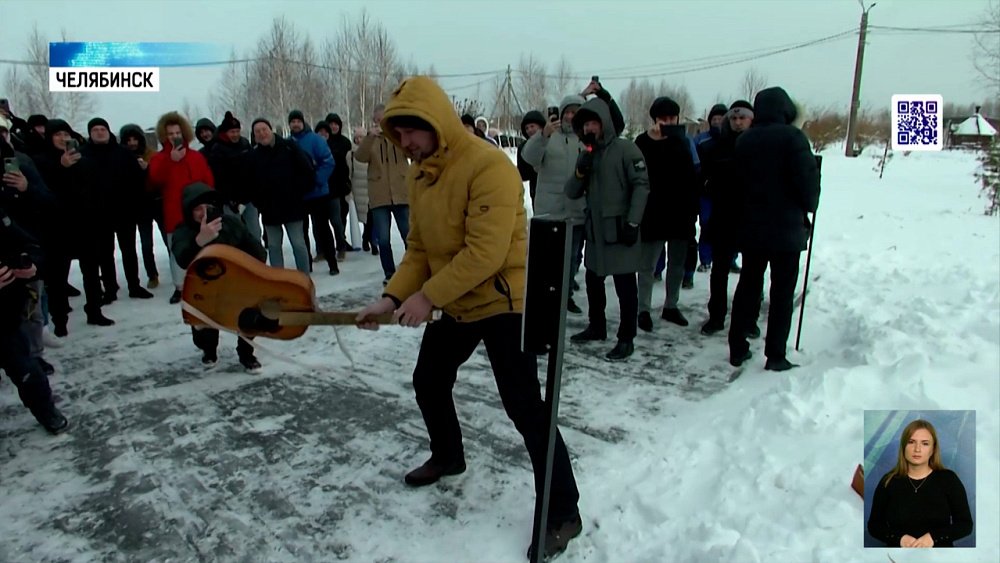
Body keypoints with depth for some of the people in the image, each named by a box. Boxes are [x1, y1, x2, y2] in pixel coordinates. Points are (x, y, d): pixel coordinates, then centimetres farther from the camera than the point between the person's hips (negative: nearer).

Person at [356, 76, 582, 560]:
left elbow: (485, 253, -28)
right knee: (428, 382, 22)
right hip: (454, 306, 9)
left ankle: (562, 512, 10)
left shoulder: (488, 166, -22)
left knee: (524, 408, -7)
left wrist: (427, 297, -23)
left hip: (502, 304, -9)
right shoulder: (419, 174, 5)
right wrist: (393, 297, -5)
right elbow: (419, 247, 8)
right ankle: (447, 457, 49)